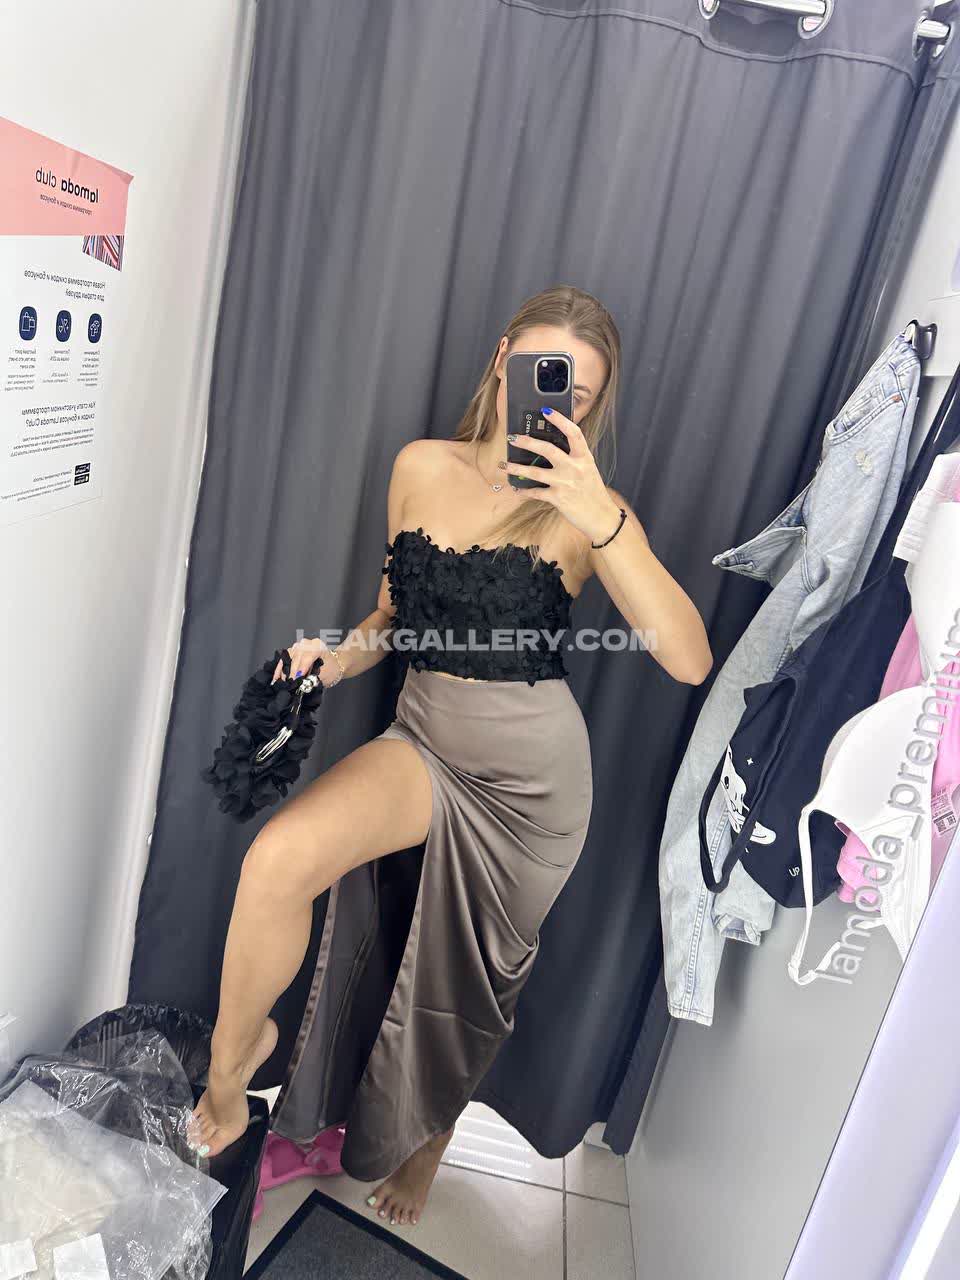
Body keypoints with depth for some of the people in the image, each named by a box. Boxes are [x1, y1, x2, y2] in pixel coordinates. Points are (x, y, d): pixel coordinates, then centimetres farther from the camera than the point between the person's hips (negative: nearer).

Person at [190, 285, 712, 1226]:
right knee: (278, 858, -27)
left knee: (471, 986, 16)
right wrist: (341, 655, -8)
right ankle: (233, 1054, 5)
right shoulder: (421, 467, 0)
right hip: (424, 736, 2)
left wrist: (601, 522, -32)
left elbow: (689, 660, -24)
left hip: (533, 766, -2)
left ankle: (427, 1146, 50)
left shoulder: (588, 509, -11)